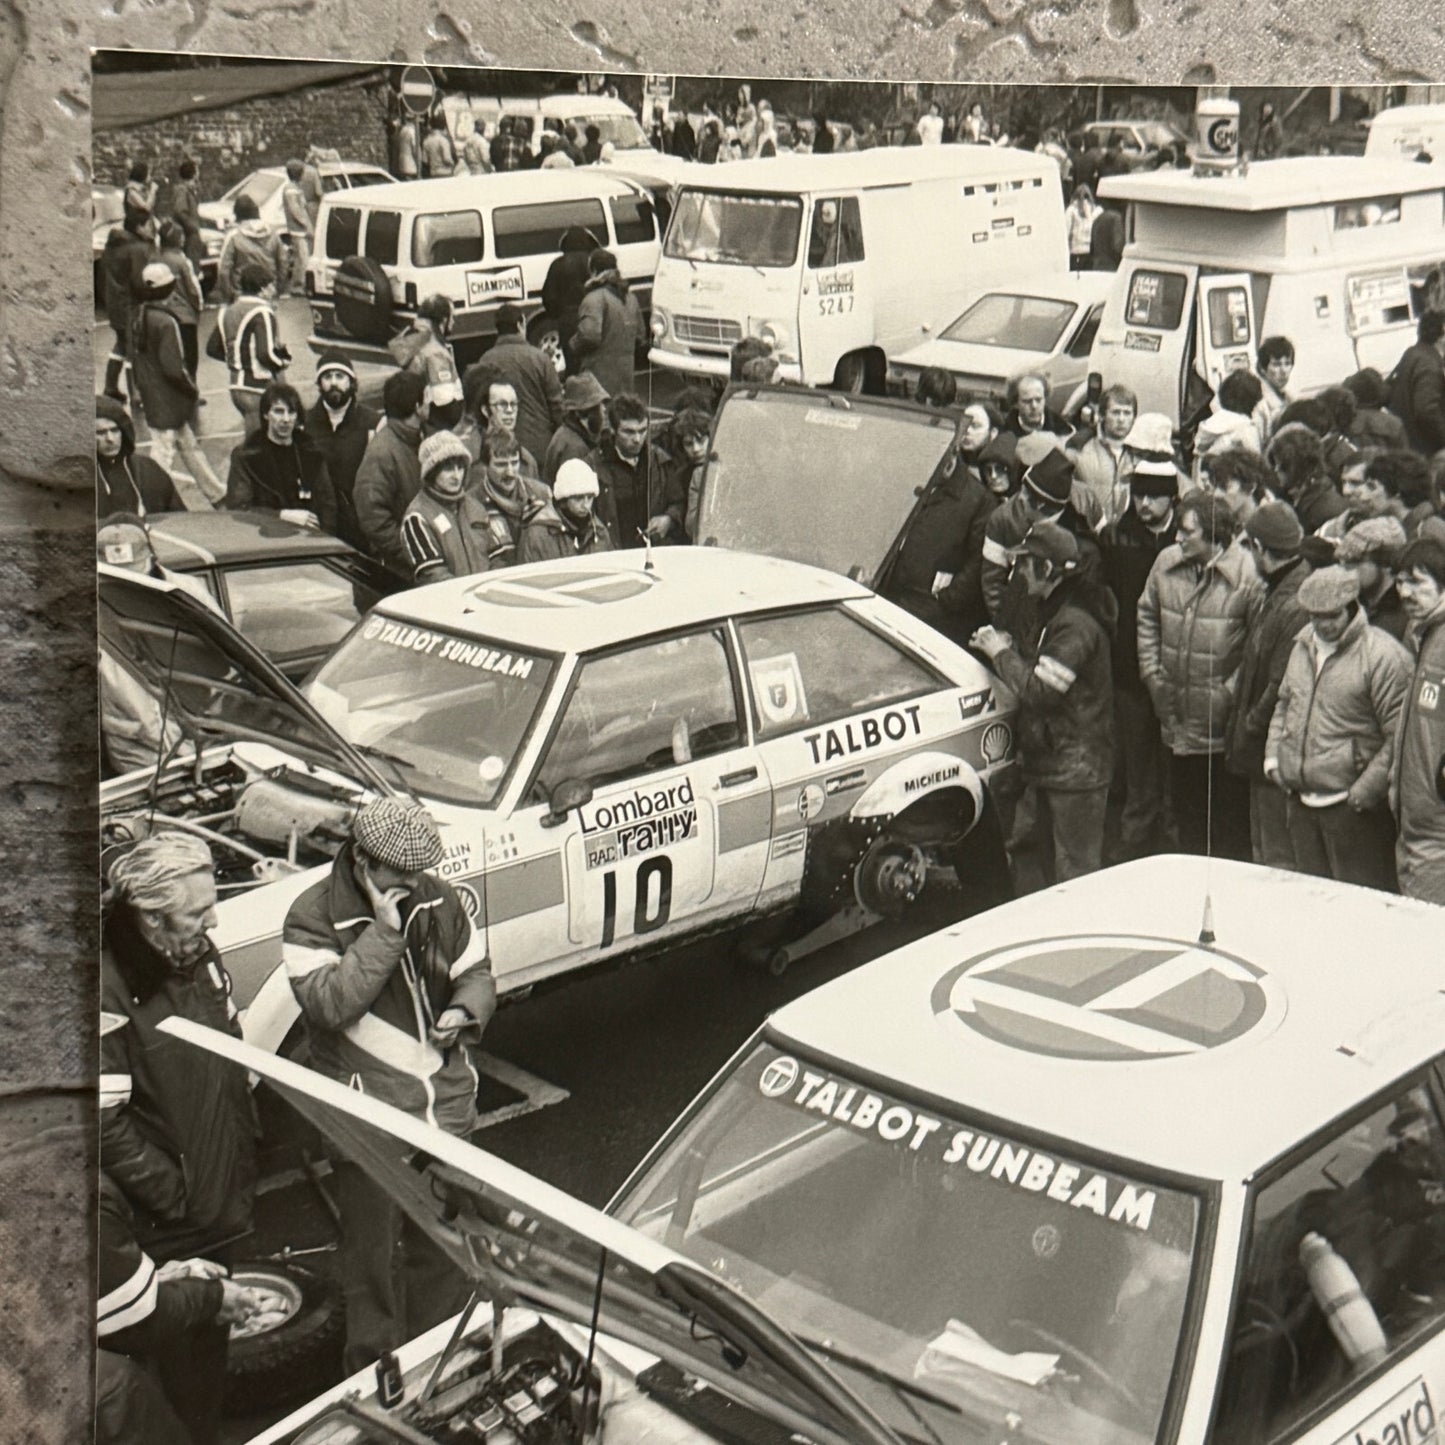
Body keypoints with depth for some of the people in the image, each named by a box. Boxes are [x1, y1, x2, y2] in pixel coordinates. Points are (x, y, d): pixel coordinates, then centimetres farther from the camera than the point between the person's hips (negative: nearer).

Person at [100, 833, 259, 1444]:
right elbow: (107, 1125, -24)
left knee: (216, 1334, 23)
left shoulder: (199, 955, 0)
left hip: (227, 1203, 7)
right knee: (186, 1358, 7)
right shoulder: (112, 992, -26)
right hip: (170, 1228, -7)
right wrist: (176, 1196, -18)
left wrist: (246, 1158, 12)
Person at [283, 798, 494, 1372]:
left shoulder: (439, 901, 3)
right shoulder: (313, 917, -11)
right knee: (372, 1248, 7)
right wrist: (384, 932, -26)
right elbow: (329, 1005, -23)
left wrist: (466, 1011, -9)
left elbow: (476, 972, 14)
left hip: (447, 1106, 5)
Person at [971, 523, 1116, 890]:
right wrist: (1007, 650, 6)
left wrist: (1003, 654, -12)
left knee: (1075, 867, -3)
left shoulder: (1076, 624, -21)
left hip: (1076, 767, -11)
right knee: (1026, 846, 17)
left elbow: (1038, 690, -25)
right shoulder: (1056, 612, 14)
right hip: (1048, 762, 11)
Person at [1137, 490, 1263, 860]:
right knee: (1185, 805, 19)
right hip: (1176, 717, 6)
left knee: (1230, 814, 4)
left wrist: (1233, 690, -13)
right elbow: (1147, 616, 14)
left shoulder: (1246, 574, -16)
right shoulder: (1167, 562, 0)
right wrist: (1151, 671, 8)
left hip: (1223, 719, -6)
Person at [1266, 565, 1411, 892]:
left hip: (1352, 806, -7)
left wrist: (1367, 788, -17)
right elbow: (1284, 705, 24)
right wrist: (1273, 756, 11)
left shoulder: (1382, 654, -14)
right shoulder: (1302, 646, 11)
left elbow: (1399, 736, -15)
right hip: (1300, 799, 7)